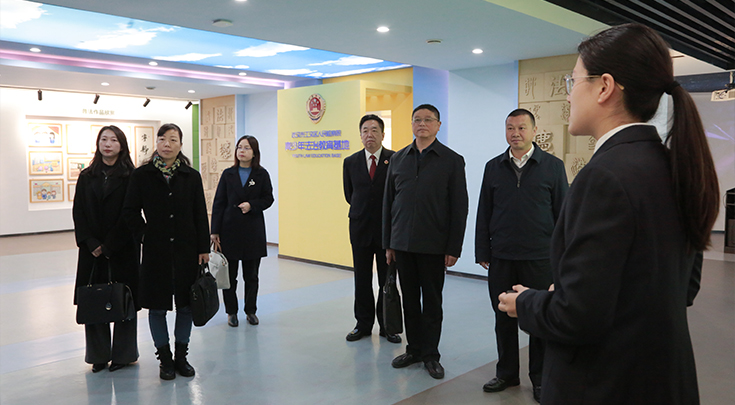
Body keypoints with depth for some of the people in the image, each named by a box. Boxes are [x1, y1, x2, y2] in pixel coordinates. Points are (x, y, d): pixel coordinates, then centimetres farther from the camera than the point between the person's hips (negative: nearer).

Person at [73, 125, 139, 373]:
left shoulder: (131, 176, -3)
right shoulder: (87, 176, 9)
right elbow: (78, 213, 4)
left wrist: (110, 245, -12)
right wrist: (91, 243, -8)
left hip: (123, 248, -3)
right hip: (92, 248, 3)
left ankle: (123, 353, 18)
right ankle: (99, 355, 19)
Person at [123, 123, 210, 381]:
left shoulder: (191, 176, 1)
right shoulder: (142, 175, -1)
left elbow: (200, 215, 2)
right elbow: (131, 211, 4)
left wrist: (203, 249, 0)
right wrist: (145, 234, -6)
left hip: (186, 249, 1)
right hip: (156, 251, -1)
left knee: (186, 304, 9)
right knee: (157, 306, 7)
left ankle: (181, 356, 25)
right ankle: (165, 359, 23)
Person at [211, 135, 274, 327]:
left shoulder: (261, 174, 2)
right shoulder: (228, 174, 3)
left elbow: (268, 199, 4)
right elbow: (218, 203, 1)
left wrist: (251, 205, -16)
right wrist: (215, 231, -4)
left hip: (253, 231, 0)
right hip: (229, 230, 0)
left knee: (251, 275, 9)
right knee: (229, 274, 4)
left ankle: (251, 310, 23)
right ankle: (231, 312, 18)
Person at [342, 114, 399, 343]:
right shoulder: (350, 162, 4)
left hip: (388, 228, -2)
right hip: (360, 228, 3)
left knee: (387, 280, 7)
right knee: (362, 279, 9)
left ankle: (387, 326, 19)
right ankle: (363, 324, 21)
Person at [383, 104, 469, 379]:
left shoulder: (452, 160, -2)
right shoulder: (398, 159, 8)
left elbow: (459, 208, -4)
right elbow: (388, 203, 10)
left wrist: (453, 249, -8)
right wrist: (388, 243, 7)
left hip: (433, 245, -3)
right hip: (402, 243, 3)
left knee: (432, 302, 6)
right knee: (410, 301, 12)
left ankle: (430, 355, 19)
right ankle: (413, 349, 26)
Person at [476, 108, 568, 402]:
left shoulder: (553, 166, 2)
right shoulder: (493, 167, 8)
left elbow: (562, 212, 2)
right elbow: (484, 212, 9)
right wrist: (482, 252, 5)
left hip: (540, 258, -2)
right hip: (501, 257, 2)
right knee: (504, 318, 11)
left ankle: (540, 378, 24)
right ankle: (506, 373, 27)